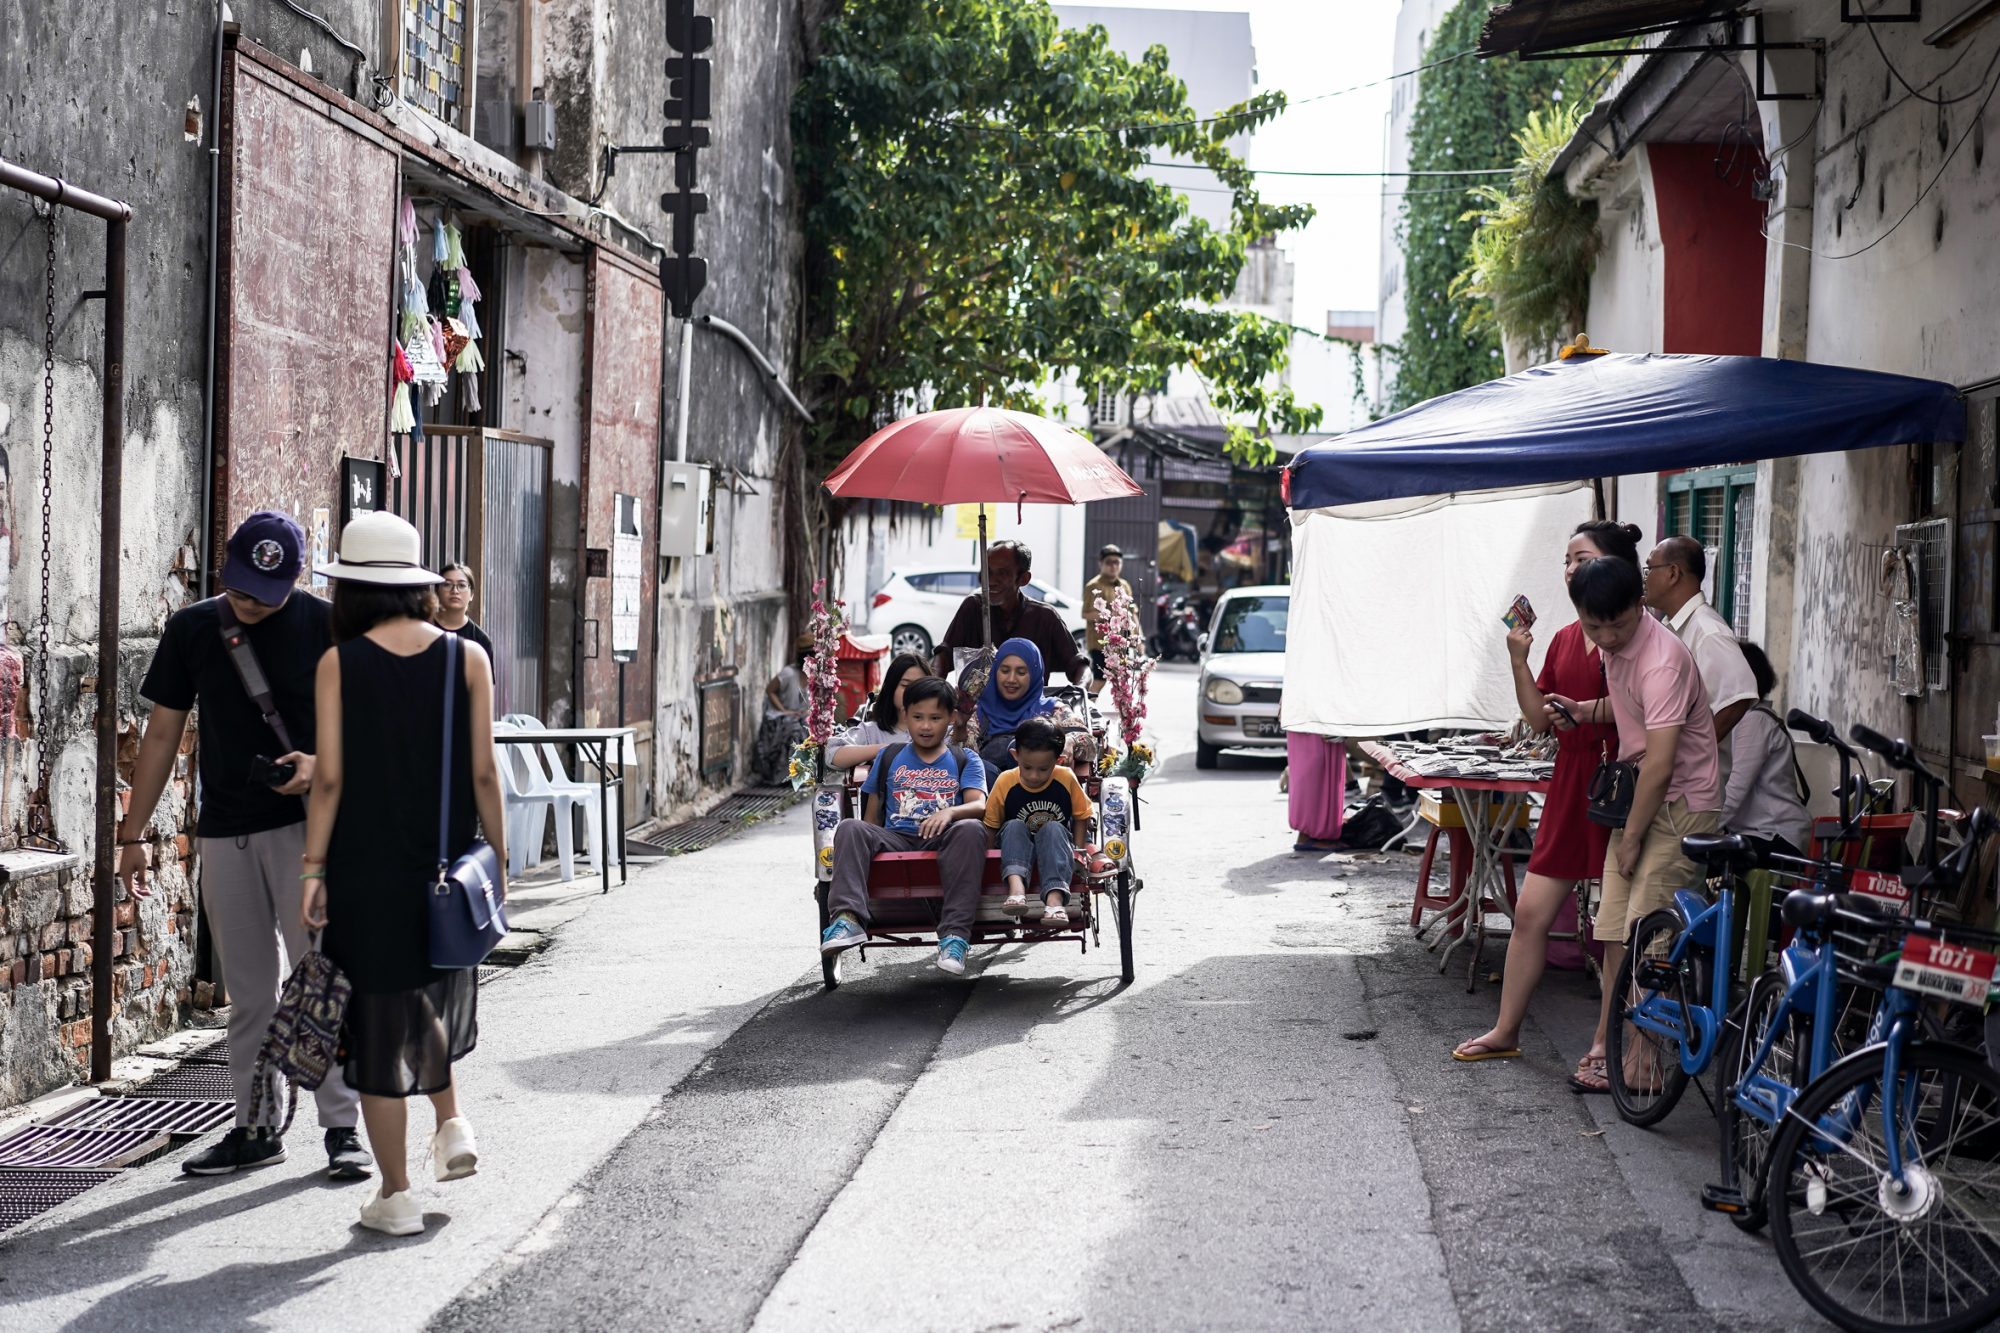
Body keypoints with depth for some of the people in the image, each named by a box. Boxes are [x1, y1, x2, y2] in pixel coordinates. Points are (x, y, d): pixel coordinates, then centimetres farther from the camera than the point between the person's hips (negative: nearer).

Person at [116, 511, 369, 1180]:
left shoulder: (324, 625, -4)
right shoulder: (191, 629, 6)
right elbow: (163, 734, 11)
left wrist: (322, 762, -19)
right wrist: (134, 834, 9)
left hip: (306, 825, -4)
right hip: (225, 833, 4)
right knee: (249, 992, 9)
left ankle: (342, 1128, -1)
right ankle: (257, 1128, 18)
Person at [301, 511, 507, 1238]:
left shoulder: (339, 664, -6)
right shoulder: (468, 659, -2)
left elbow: (331, 777, -9)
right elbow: (483, 774, -2)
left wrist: (312, 868, -2)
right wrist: (497, 858, 7)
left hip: (365, 866, -2)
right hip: (444, 864, 2)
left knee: (378, 1015, 6)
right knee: (437, 991, 28)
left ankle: (396, 1195, 10)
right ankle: (451, 1124, 14)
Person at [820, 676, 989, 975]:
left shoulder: (965, 760, 18)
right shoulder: (890, 757, 24)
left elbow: (979, 805, -1)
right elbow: (873, 815, 22)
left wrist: (950, 812, -23)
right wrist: (864, 846, 2)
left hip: (943, 842, -2)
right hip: (895, 839, 2)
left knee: (970, 829, -36)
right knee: (850, 828, -27)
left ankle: (955, 933, -44)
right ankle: (848, 919, -46)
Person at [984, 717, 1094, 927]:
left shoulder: (1066, 779, -9)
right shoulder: (1005, 782, -10)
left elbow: (1081, 816, 3)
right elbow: (991, 827, -3)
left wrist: (1077, 851, -6)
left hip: (1055, 847, 0)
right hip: (1018, 853, 0)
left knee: (1054, 829, -29)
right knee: (1014, 827, -26)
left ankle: (1054, 897, -49)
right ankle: (1016, 887, -51)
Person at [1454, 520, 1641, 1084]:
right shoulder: (1564, 639, 13)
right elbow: (1540, 717, 13)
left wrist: (1591, 709, -24)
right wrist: (1519, 661, 2)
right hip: (1569, 784, 7)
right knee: (1531, 911, 10)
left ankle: (1608, 1048, 10)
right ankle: (1506, 1031, 21)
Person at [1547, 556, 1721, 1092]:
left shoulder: (1662, 660, -25)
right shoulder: (1615, 647, 4)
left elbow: (1660, 765, -25)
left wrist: (1631, 837, -17)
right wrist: (1584, 710, 8)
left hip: (1680, 802, -9)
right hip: (1640, 796, 9)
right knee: (1615, 927, 11)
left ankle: (1641, 1064, -6)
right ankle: (1606, 1042, 19)